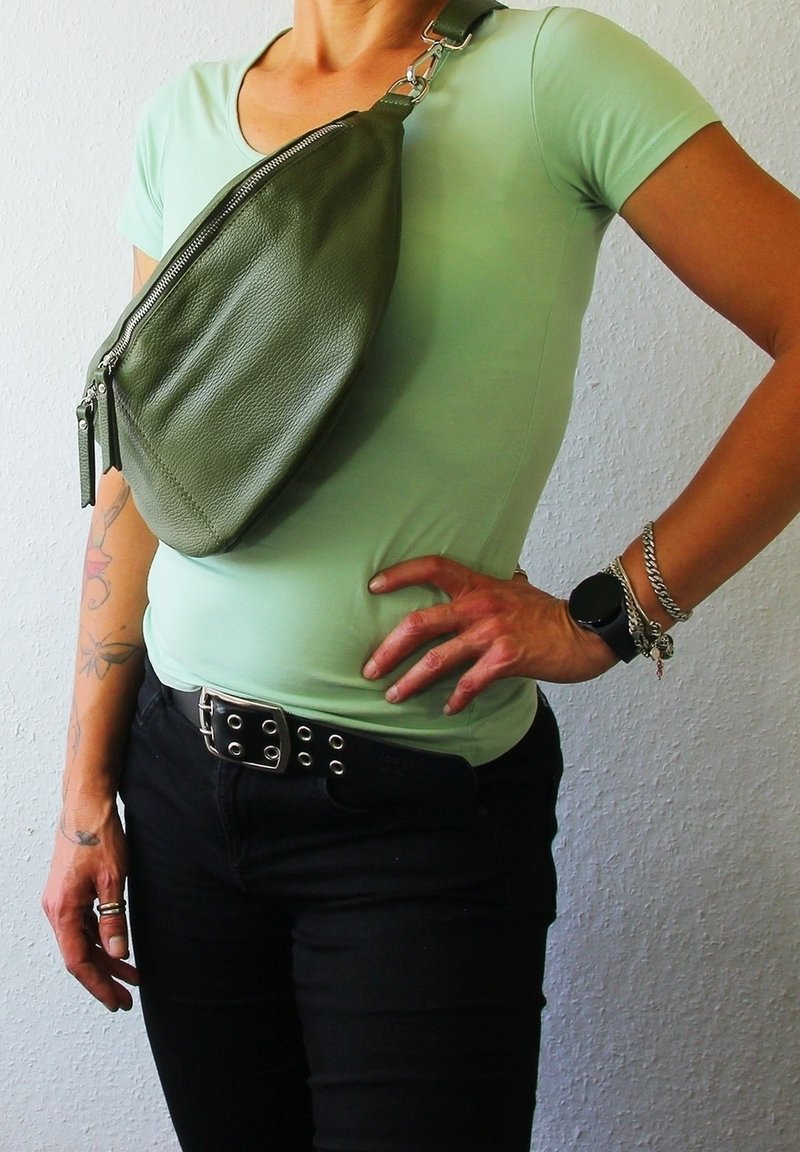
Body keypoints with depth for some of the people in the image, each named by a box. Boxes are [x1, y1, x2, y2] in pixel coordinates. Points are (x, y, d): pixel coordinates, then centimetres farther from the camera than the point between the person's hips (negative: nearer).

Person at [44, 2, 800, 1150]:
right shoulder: (182, 118, 6)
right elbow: (142, 475, 7)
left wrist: (606, 617, -14)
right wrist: (87, 789, 6)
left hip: (421, 810, -4)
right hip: (179, 771, 5)